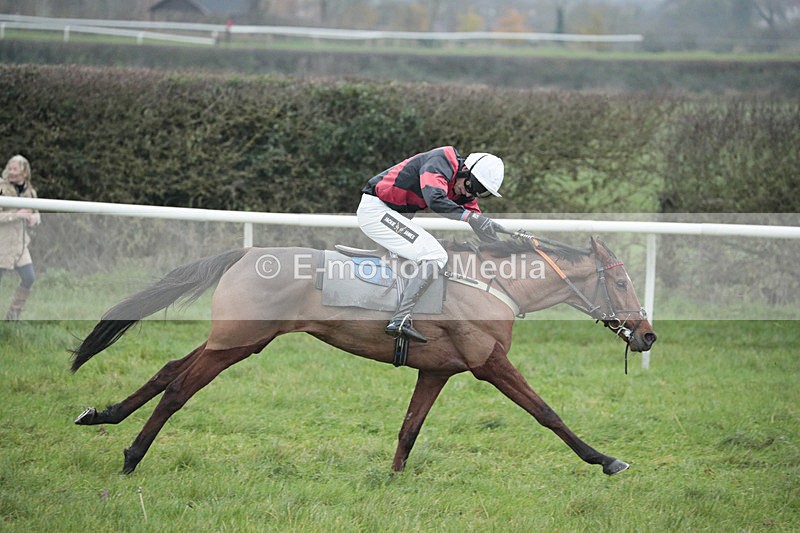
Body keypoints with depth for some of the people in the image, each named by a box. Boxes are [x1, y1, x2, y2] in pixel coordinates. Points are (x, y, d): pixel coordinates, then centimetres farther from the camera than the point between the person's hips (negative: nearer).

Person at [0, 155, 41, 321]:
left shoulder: (29, 192, 7)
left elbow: (35, 214, 18)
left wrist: (33, 218, -6)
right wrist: (17, 215, -26)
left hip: (20, 243, 6)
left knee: (29, 278, 2)